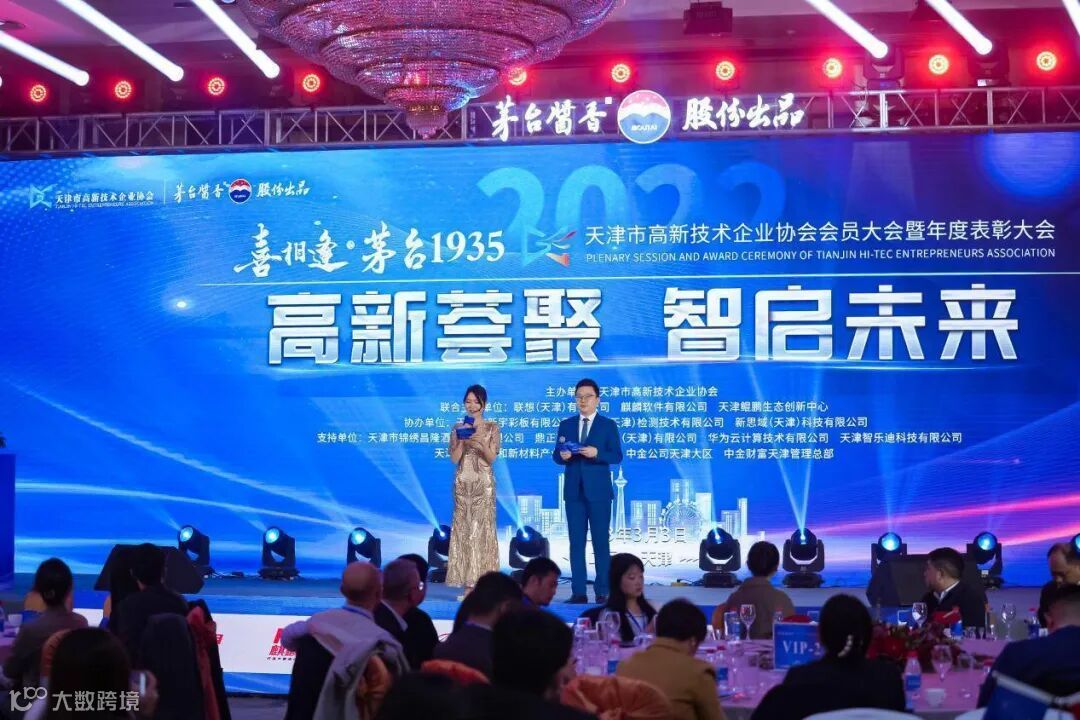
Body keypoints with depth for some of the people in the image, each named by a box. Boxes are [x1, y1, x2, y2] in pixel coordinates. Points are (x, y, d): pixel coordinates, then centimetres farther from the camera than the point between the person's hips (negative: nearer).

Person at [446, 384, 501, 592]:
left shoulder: (492, 428, 3)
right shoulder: (458, 428, 9)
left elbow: (492, 458, -4)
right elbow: (454, 459, 2)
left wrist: (481, 443, -21)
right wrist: (461, 440, -11)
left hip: (484, 483, -2)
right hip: (463, 483, 2)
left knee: (483, 529, -4)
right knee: (464, 528, 0)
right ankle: (468, 583, 3)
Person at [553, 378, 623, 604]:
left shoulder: (608, 425, 2)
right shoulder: (566, 425, 11)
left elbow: (617, 456, -6)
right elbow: (556, 455, 8)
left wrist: (597, 453, -22)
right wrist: (562, 455, -15)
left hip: (598, 491, -3)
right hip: (573, 491, 3)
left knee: (600, 542, 0)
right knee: (576, 542, 4)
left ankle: (602, 592, 4)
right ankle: (578, 592, 6)